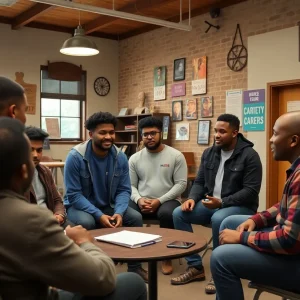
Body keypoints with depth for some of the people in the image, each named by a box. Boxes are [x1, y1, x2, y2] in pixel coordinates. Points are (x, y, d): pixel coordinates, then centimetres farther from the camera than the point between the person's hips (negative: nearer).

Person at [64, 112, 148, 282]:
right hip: (79, 206, -4)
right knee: (87, 222, -35)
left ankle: (135, 267, 1)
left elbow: (124, 190, -5)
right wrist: (99, 215, -30)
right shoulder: (75, 157, -20)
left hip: (109, 205, 4)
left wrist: (119, 212, -25)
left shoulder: (120, 157, -8)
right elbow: (74, 194, -20)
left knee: (136, 217, -17)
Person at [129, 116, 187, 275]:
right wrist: (138, 199, -17)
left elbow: (181, 184, -7)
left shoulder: (176, 156, -2)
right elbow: (131, 185, 5)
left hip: (167, 201, -2)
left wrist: (159, 201, -17)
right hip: (142, 201, 3)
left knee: (166, 213, -37)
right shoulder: (135, 158, 7)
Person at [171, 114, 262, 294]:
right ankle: (196, 267, -5)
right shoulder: (209, 153, 7)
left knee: (218, 219, -38)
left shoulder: (249, 155, -12)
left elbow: (251, 191, -18)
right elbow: (200, 182, 10)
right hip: (211, 204, 6)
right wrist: (192, 198, -12)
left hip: (241, 207, -6)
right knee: (179, 213, -14)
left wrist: (221, 202, -26)